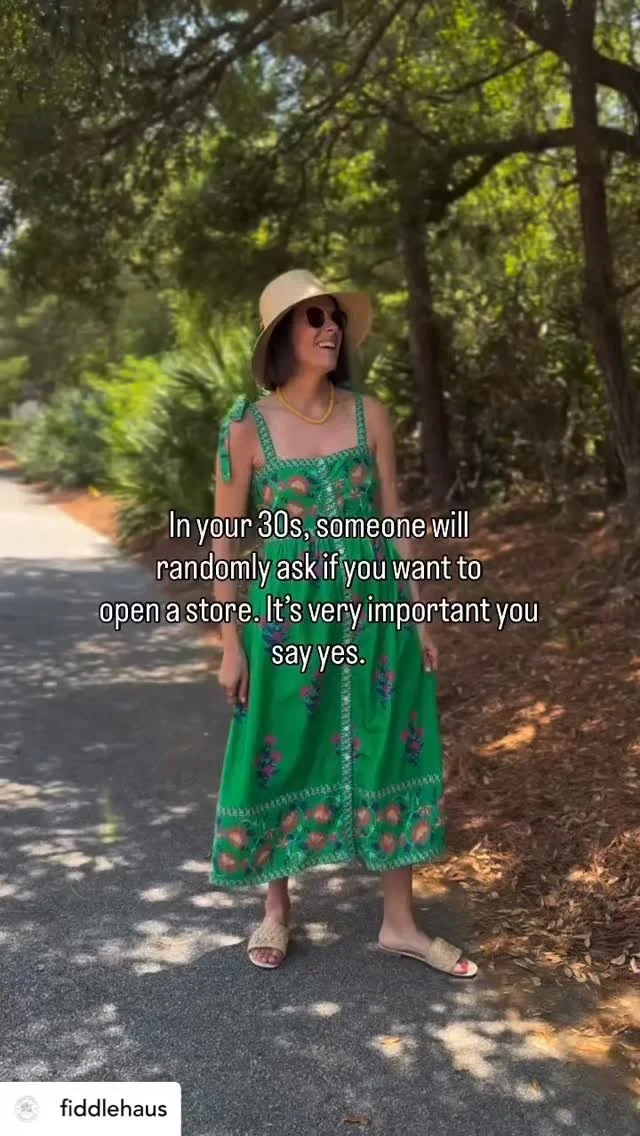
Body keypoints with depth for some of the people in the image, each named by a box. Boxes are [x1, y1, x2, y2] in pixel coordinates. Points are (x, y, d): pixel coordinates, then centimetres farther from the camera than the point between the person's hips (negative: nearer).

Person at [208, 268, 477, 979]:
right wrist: (231, 645, -4)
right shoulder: (247, 428, -6)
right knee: (285, 756, 7)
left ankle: (399, 924, 23)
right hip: (289, 615, -2)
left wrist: (419, 615, 6)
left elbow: (392, 519, 6)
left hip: (374, 612, 3)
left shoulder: (369, 415, 1)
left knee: (387, 753, 7)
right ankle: (276, 911, 30)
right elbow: (224, 540, -2)